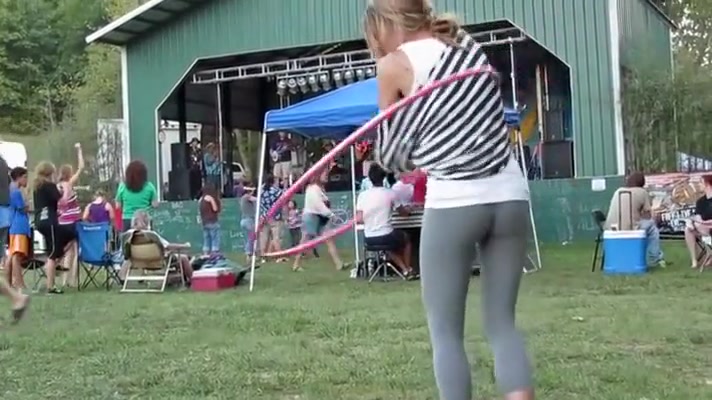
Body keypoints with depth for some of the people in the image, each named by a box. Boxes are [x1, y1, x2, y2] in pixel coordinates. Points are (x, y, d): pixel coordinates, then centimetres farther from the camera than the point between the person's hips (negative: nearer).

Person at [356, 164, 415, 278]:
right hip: (386, 237, -3)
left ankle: (404, 270, 29)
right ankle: (409, 270, 34)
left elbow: (358, 220, -3)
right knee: (405, 237, 32)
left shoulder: (362, 195, -1)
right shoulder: (390, 193, -5)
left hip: (369, 240, 3)